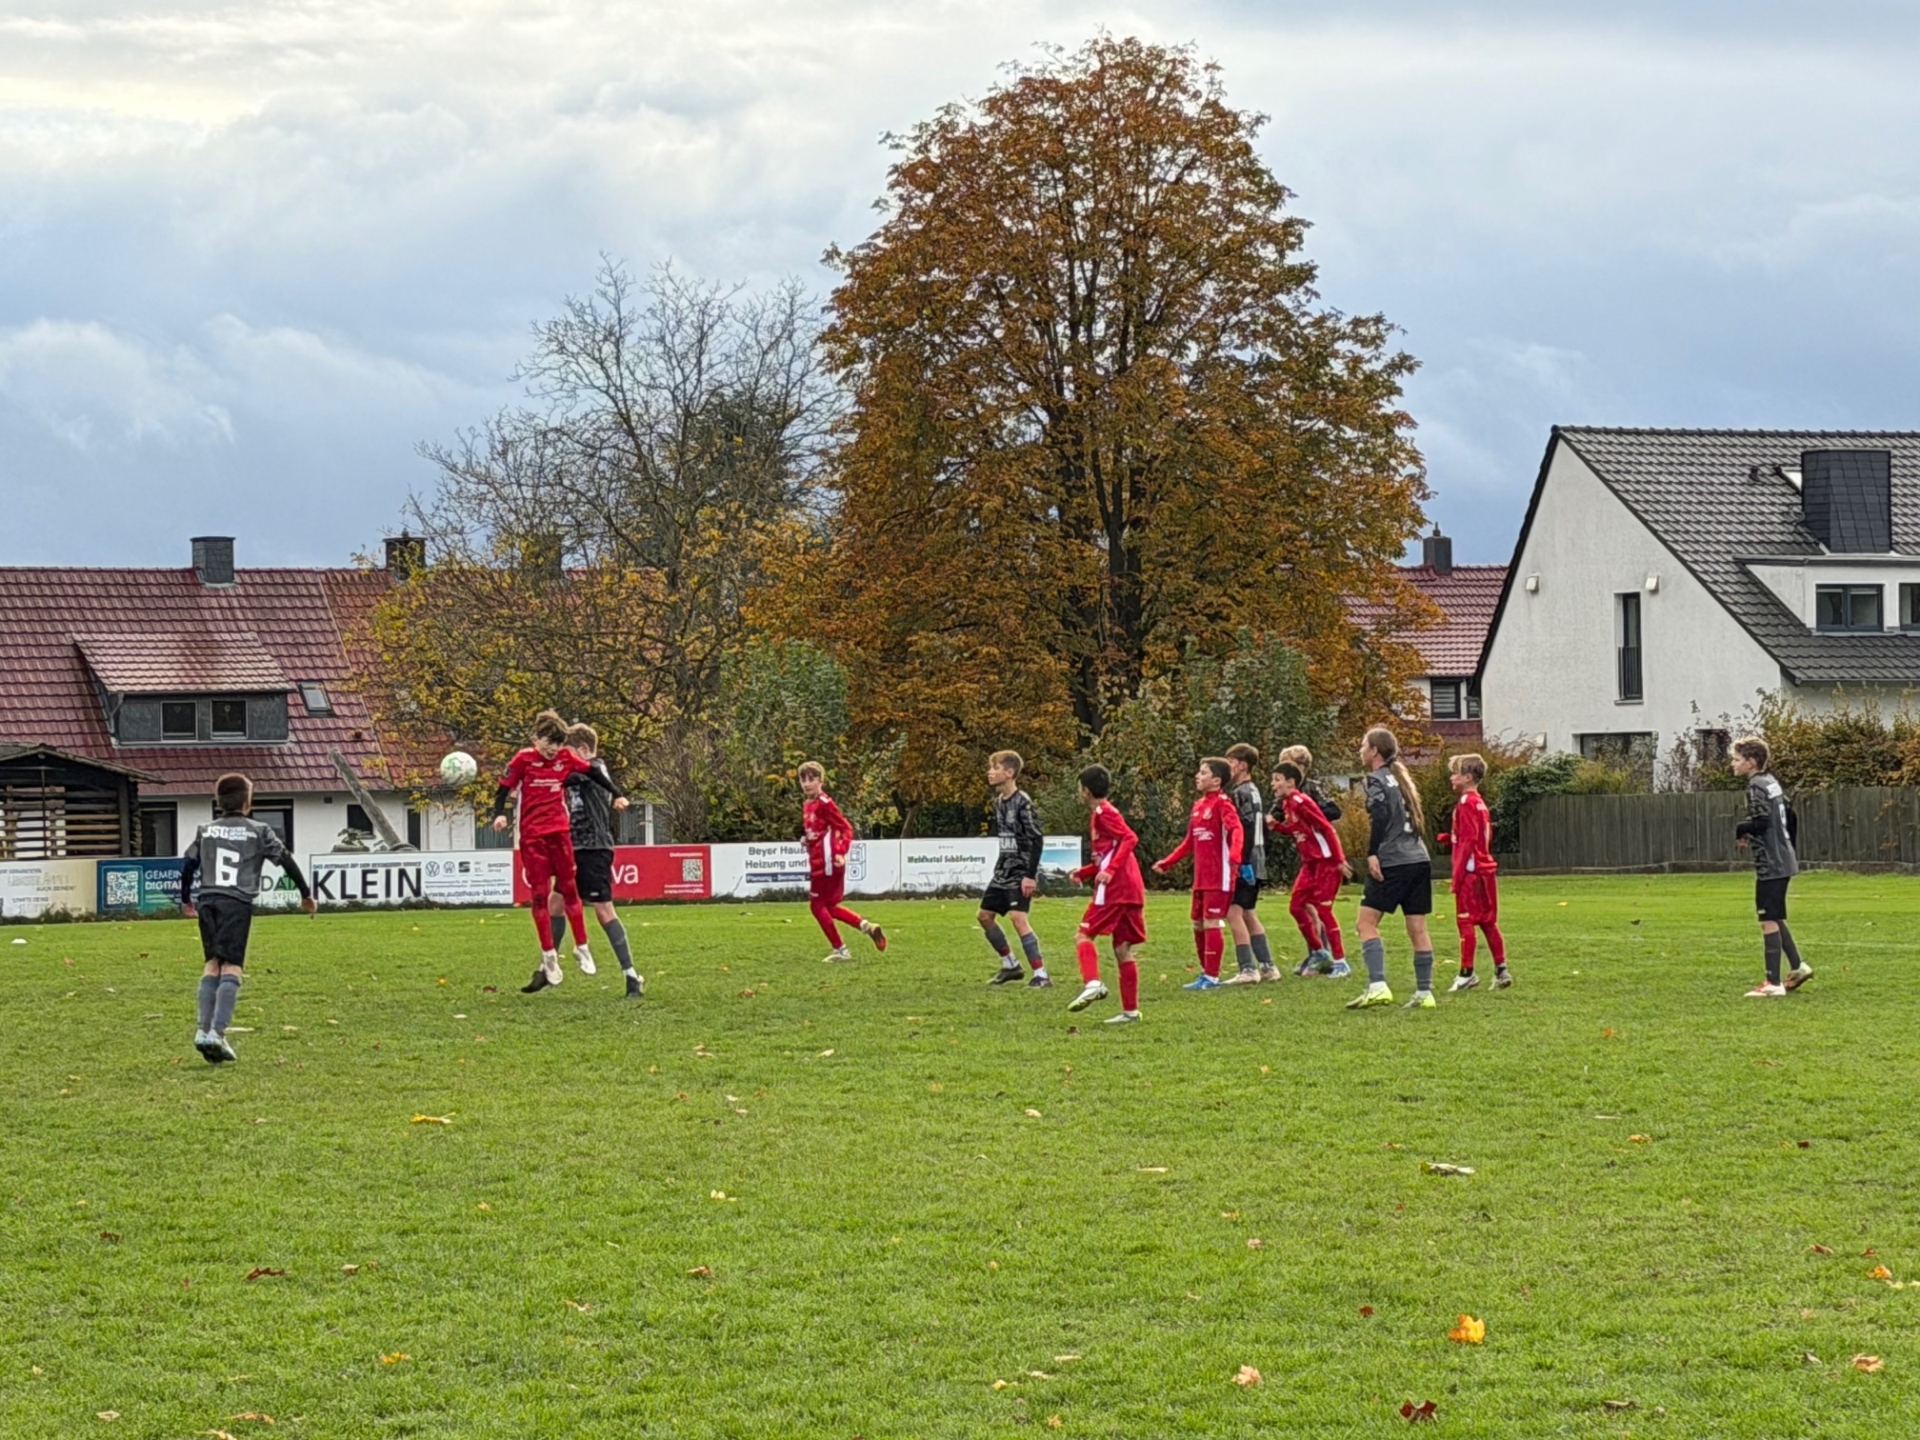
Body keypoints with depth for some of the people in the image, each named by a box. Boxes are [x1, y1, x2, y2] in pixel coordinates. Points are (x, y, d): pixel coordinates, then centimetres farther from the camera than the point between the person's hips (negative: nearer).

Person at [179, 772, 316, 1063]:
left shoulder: (205, 832, 16)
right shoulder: (259, 832, 8)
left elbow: (188, 866, 15)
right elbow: (285, 861, 7)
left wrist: (186, 900, 29)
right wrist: (306, 894, 17)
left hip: (208, 901, 4)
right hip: (237, 903, -4)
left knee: (213, 963, 13)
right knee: (231, 968, -7)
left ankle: (204, 1029, 0)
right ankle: (217, 1032, -20)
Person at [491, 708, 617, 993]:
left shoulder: (566, 758, 3)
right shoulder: (523, 760, -5)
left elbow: (592, 773, 15)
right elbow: (504, 788, -2)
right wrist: (500, 814, -18)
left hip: (560, 831, 2)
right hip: (532, 836, -2)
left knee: (569, 889, 5)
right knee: (539, 895, -1)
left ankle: (582, 948, 15)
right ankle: (549, 957, 4)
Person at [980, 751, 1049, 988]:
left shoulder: (1022, 803, -15)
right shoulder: (998, 801, 10)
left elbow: (1037, 839, -18)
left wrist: (1030, 874, -22)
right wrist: (1001, 866, 20)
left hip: (1021, 872, -9)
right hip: (1004, 870, 9)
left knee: (1018, 917, -20)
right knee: (984, 915, 11)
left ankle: (1041, 974, -17)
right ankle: (1010, 965, 24)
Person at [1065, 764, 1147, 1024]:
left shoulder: (1103, 813, -5)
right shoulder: (1104, 813, 23)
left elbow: (1130, 838, -19)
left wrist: (1110, 870, -26)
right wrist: (1085, 872, 17)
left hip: (1114, 887, -9)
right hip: (1131, 889, 9)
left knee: (1084, 935, -6)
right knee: (1122, 949, 9)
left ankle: (1093, 983, -26)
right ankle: (1131, 1010, 7)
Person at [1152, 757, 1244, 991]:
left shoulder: (1222, 803, -10)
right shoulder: (1197, 806, 15)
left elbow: (1235, 830, -26)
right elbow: (1190, 843, 23)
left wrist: (1234, 857, -43)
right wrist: (1167, 863, 24)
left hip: (1219, 877, -8)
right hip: (1201, 878, 8)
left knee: (1212, 923, -7)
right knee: (1198, 924, 12)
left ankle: (1212, 977, -3)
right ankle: (1206, 971, 22)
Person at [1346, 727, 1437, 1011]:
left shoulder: (1377, 779, -3)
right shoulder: (1399, 777, 21)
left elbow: (1380, 816, -17)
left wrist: (1372, 853, -18)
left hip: (1393, 862, -8)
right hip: (1420, 859, 8)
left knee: (1366, 922, -6)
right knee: (1417, 929, 8)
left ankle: (1377, 987, -19)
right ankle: (1424, 993, 6)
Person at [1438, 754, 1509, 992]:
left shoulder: (1466, 804, -13)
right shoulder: (1480, 803, 15)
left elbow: (1468, 841, -18)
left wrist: (1458, 874, -17)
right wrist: (1449, 838, 11)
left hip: (1472, 871, -9)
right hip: (1486, 869, 9)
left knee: (1465, 921, -5)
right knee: (1488, 922, 11)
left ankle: (1467, 973, -4)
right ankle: (1501, 970, 11)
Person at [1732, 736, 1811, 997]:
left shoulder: (1756, 786, -14)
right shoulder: (1772, 783, 14)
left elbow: (1761, 820, -25)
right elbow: (1789, 814, 20)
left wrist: (1740, 831, -8)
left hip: (1769, 865, -10)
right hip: (1783, 861, 10)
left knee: (1769, 921, -7)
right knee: (1775, 919, 20)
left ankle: (1773, 983, -7)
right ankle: (1798, 967, 24)